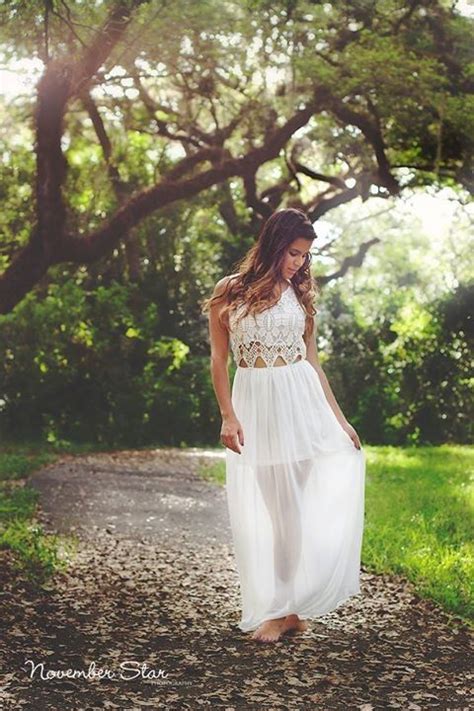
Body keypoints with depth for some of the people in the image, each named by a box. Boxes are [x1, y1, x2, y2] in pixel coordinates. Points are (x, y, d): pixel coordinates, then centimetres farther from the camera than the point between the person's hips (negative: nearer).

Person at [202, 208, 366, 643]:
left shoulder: (301, 295, 8)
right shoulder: (230, 292, 0)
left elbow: (312, 359, 11)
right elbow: (219, 359, 1)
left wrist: (339, 417, 9)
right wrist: (228, 416, -7)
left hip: (300, 401, 2)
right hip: (254, 406, -2)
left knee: (297, 508, -1)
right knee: (273, 510, 3)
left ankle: (289, 607, 7)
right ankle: (279, 608, 12)